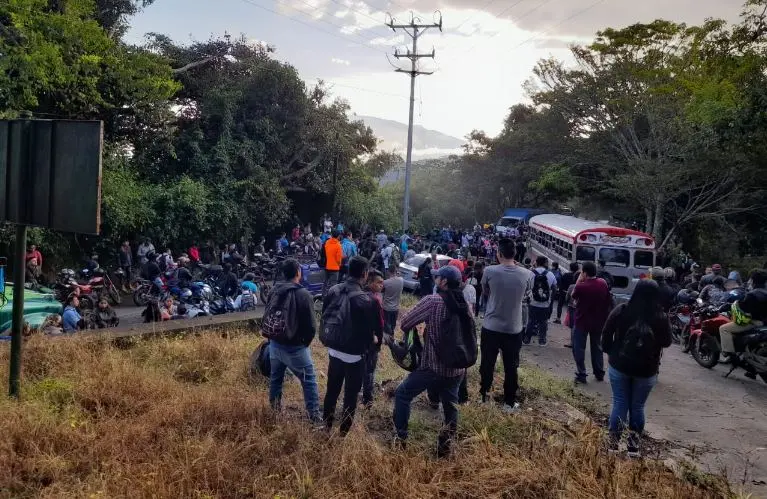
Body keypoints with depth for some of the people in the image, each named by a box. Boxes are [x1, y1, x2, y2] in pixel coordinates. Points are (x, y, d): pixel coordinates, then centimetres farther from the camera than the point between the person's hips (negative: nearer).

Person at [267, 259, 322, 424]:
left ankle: (274, 408, 38)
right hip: (295, 347, -6)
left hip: (275, 344, 6)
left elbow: (266, 317, 9)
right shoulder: (303, 295, -18)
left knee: (275, 377, 23)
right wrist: (306, 342, 2)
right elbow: (311, 326, -16)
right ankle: (314, 415, 5)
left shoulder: (274, 291, 0)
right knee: (309, 380, 5)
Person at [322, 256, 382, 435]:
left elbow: (324, 318, 6)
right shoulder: (368, 300, -24)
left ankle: (327, 426, 38)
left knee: (332, 390, 22)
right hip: (354, 354, -6)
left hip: (334, 350, 6)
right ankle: (343, 432, 21)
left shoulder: (333, 291, -5)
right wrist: (374, 340, 6)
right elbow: (377, 332, -16)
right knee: (350, 395, 10)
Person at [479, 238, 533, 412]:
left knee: (487, 364, 18)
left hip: (491, 327, 0)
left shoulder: (489, 271, -15)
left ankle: (484, 395, 33)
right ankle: (509, 402, 22)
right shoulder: (527, 274, -11)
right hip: (514, 329, 1)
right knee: (511, 367, 14)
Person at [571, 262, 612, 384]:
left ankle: (581, 375, 3)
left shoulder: (581, 286, -23)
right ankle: (599, 373, 26)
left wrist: (578, 281, -5)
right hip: (598, 321, 5)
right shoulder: (603, 283, -6)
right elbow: (609, 301, 3)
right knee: (597, 346, 19)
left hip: (582, 321, -5)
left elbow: (573, 296, -2)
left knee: (579, 348, 5)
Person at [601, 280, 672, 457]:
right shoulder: (660, 317, -11)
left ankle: (613, 444, 12)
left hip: (619, 366, 0)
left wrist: (610, 352, 12)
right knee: (637, 406, 13)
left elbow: (606, 333, -2)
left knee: (619, 404, 9)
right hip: (646, 370, 0)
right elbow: (666, 342, 3)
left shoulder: (621, 310, -9)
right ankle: (633, 445, 18)